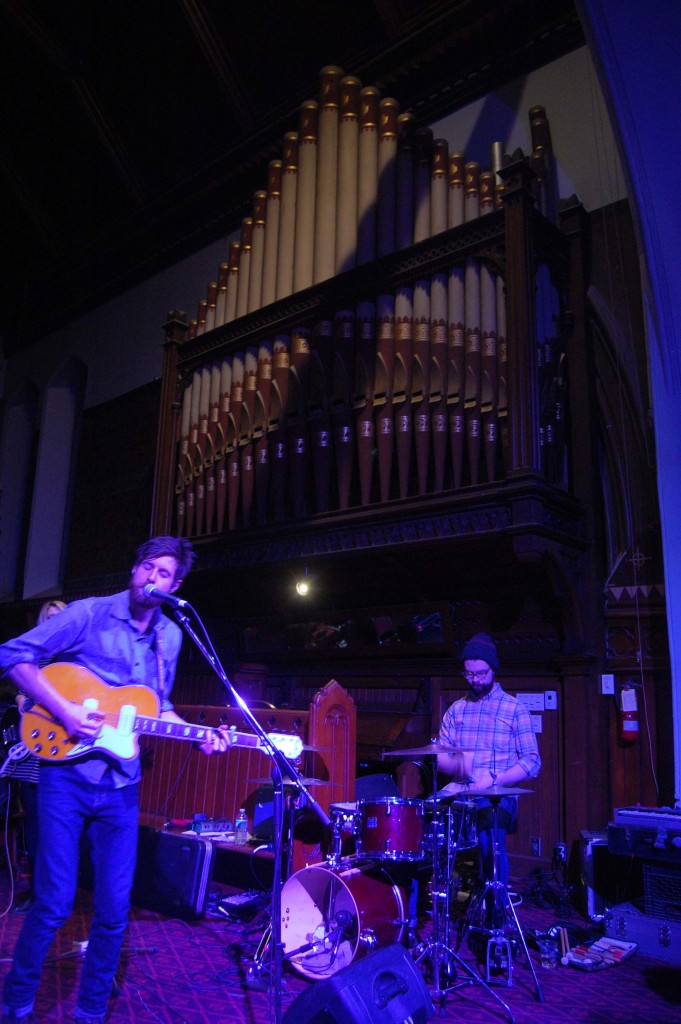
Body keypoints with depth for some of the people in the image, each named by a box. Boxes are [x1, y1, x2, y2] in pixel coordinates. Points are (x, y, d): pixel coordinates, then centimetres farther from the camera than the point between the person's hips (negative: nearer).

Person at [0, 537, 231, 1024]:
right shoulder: (89, 614, -8)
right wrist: (64, 709, -18)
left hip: (121, 787, 4)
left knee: (114, 910, 9)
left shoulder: (171, 637, 7)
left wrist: (198, 737, 0)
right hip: (67, 777, -4)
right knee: (54, 903, 0)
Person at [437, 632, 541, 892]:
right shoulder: (456, 710, 13)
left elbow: (532, 762, -3)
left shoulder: (515, 709, 1)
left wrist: (493, 779, -16)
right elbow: (440, 759, 10)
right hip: (459, 791, 3)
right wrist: (458, 762, -14)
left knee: (489, 839, -31)